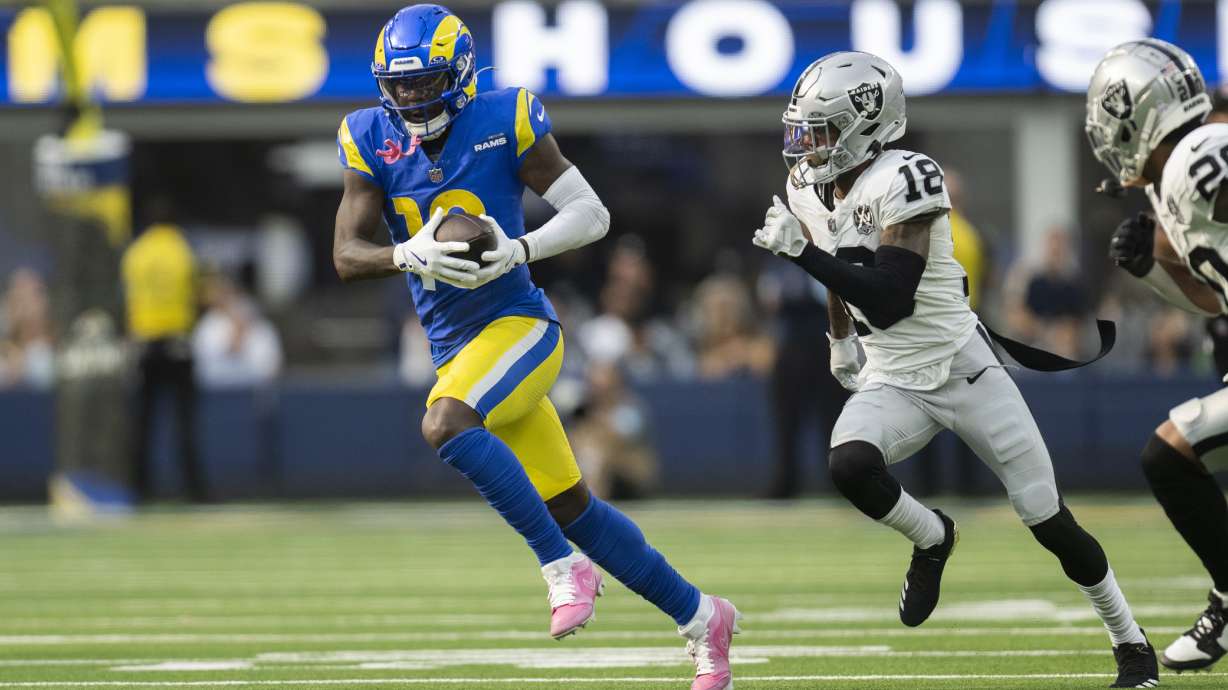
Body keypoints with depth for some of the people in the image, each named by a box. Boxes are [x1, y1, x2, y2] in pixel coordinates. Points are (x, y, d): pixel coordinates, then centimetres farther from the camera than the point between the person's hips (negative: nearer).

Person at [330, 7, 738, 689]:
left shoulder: (503, 122, -9)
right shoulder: (372, 141, 2)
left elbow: (592, 214, -9)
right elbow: (346, 256, -5)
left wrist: (519, 250, -25)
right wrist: (411, 255, -26)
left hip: (518, 324, -5)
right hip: (454, 349, 5)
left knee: (444, 424, -32)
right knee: (571, 509, 8)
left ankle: (563, 567, -21)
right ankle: (701, 617, 22)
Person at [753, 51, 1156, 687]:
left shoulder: (900, 182, -22)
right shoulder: (810, 191, 1)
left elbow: (890, 301, -29)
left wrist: (801, 252, -30)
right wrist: (840, 342, 31)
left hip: (963, 371, -5)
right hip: (891, 384, 5)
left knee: (1050, 522, 0)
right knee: (848, 466, -28)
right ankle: (932, 540, 3)